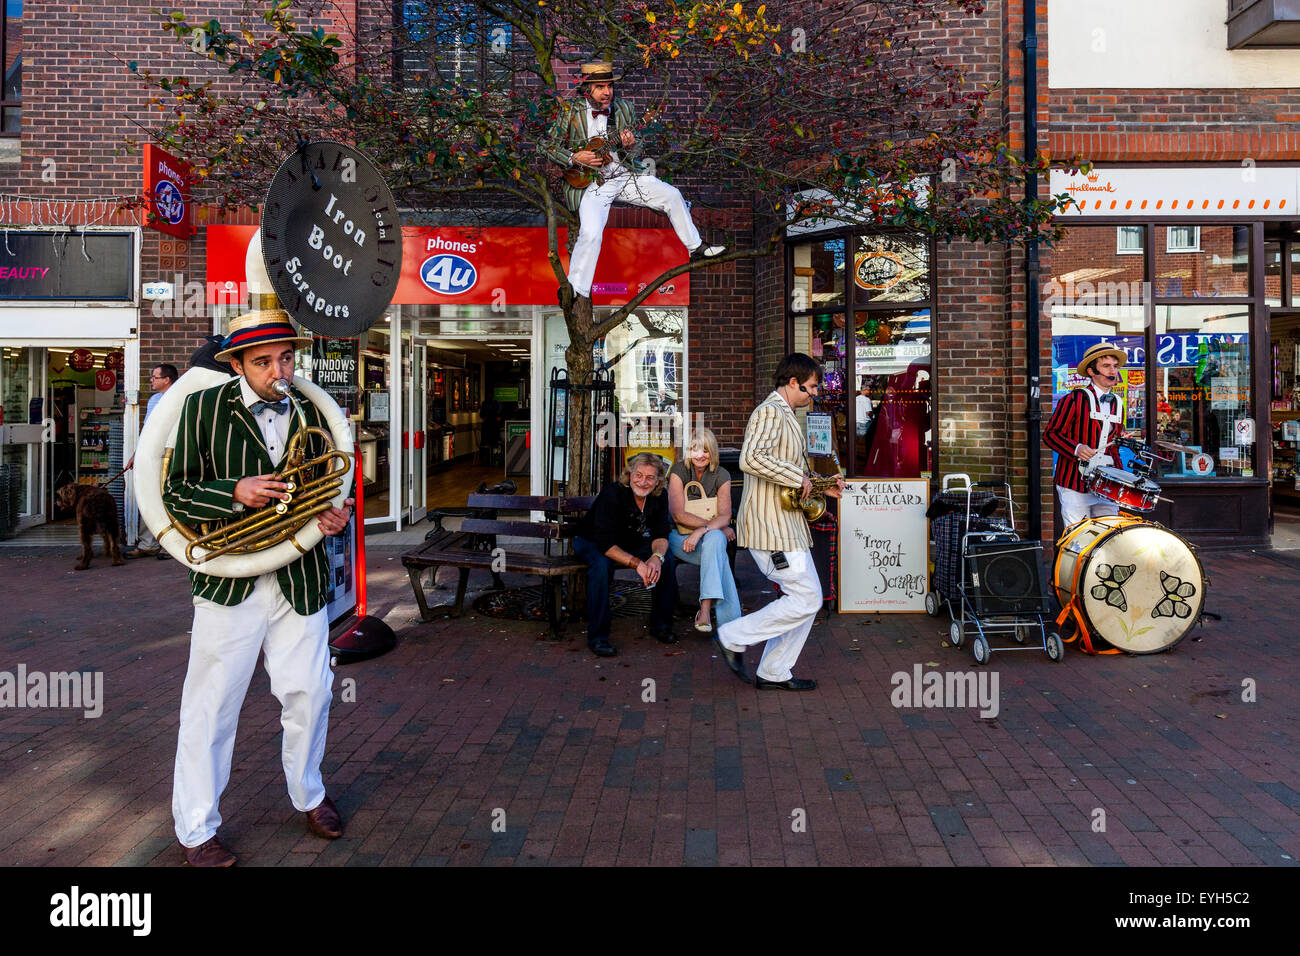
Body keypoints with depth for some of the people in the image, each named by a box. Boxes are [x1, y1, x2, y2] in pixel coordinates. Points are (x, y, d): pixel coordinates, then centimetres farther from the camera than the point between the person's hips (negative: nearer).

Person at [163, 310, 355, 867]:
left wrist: (336, 514, -8)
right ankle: (196, 830, 30)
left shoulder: (313, 415, 6)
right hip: (229, 583, -2)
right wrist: (236, 492, -21)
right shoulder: (204, 408, -3)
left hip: (302, 583, 3)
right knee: (210, 710, 8)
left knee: (309, 698, 13)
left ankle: (308, 796, 38)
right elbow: (176, 493, -3)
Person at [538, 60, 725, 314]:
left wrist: (629, 144, -9)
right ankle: (576, 291, -11)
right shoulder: (571, 109, -5)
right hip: (589, 181, -5)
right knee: (591, 234, -28)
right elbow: (547, 145, -3)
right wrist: (575, 158, -18)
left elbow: (632, 148, 16)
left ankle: (696, 247, 17)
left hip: (622, 174, 5)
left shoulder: (623, 108, 7)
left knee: (671, 195, -1)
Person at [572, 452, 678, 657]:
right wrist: (636, 563, -42)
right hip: (591, 542, -5)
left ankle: (661, 624, 0)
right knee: (601, 564, -37)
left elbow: (660, 535, -9)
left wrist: (657, 557, -32)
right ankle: (597, 636, -27)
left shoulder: (659, 497, -12)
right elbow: (605, 544, -34)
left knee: (667, 558, -15)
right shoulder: (612, 494, -30)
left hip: (630, 543, 5)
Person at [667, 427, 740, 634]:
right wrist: (716, 526, -19)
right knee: (719, 557, -32)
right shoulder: (679, 470, -6)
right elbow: (678, 515, -14)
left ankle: (705, 609, -41)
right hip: (679, 536, -2)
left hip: (715, 535, 2)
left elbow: (725, 516, -11)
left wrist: (702, 531, -31)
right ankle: (729, 620, -34)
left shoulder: (721, 475, 1)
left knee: (714, 538, -36)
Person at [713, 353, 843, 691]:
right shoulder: (770, 412, -13)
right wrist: (798, 477, -21)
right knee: (806, 599, -8)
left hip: (786, 523, 11)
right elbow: (751, 459, -31)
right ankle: (733, 638, 4)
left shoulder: (785, 415, 21)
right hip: (770, 525, -11)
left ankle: (774, 672, 20)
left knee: (806, 598, 12)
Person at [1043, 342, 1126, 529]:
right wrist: (1076, 449, -21)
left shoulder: (1117, 404, 16)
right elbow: (1050, 434, -6)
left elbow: (1114, 445, 23)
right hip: (1074, 485, -6)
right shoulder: (1074, 399, -5)